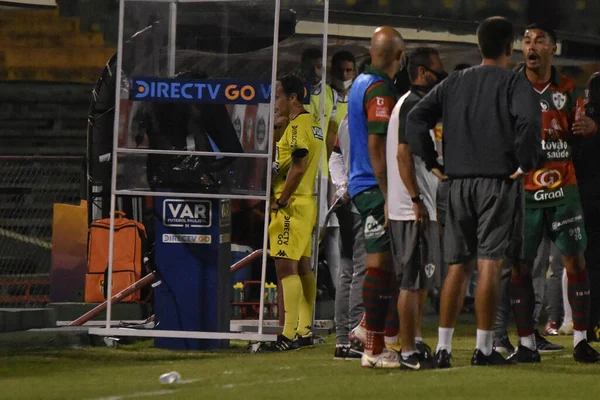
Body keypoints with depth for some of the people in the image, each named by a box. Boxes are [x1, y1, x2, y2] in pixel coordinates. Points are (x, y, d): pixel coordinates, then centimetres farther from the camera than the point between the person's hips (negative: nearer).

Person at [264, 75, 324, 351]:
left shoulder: (298, 126, -13)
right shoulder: (311, 123, 17)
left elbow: (297, 167, -20)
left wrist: (280, 201, -15)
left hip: (291, 205, -10)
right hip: (306, 202, 10)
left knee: (286, 266, -13)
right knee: (302, 267, 12)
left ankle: (290, 334, -17)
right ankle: (305, 330, 15)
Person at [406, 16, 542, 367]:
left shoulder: (455, 82, 11)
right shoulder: (514, 83, -4)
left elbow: (417, 118, 7)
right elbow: (529, 121, -22)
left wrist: (432, 162, 10)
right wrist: (526, 164, -11)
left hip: (460, 183, 5)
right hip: (499, 181, -5)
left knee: (458, 266, 9)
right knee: (490, 265, -5)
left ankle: (444, 347, 7)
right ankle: (483, 348, -6)